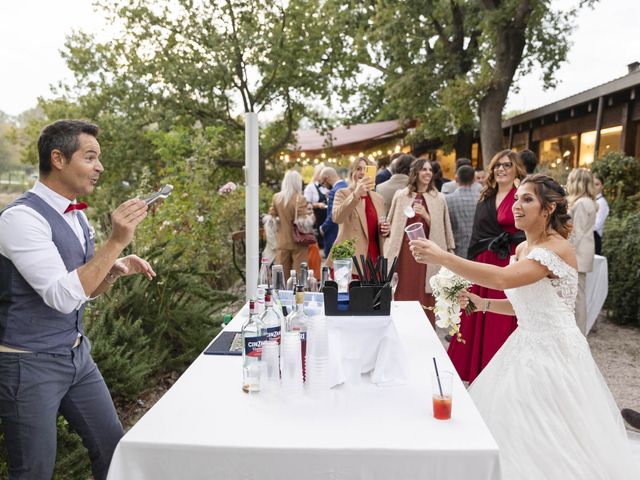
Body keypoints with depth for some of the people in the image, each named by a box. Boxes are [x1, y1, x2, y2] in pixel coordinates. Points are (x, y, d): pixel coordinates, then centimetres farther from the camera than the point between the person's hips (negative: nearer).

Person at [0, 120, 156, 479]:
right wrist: (116, 242, -30)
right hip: (29, 364, -7)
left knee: (113, 449, 13)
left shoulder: (77, 215, 5)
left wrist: (116, 270, -5)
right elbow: (63, 296, -27)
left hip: (77, 354, 7)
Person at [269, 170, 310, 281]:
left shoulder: (276, 197, -1)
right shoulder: (300, 199, -14)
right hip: (298, 242, -4)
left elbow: (271, 218, 5)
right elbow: (302, 222, -17)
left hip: (282, 242, 4)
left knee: (282, 276, 12)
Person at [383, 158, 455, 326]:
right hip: (404, 250, 1)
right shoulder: (401, 195, 6)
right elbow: (392, 224, 15)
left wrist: (425, 216, -12)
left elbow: (441, 229, 2)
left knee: (425, 298, 3)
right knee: (403, 293, 4)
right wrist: (388, 229, -5)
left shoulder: (439, 198, 6)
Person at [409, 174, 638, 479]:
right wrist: (482, 303, 0)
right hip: (525, 346, 8)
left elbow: (502, 278, -37)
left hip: (554, 351, -8)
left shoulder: (557, 249, -21)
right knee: (507, 425, 15)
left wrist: (441, 257, -41)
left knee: (545, 436, 1)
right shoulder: (522, 249, 7)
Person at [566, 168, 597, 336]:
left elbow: (577, 233, -18)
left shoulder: (580, 203, -15)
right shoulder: (588, 202, 16)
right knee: (577, 295, 13)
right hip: (581, 253, 10)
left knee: (576, 295, -5)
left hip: (577, 254, -10)